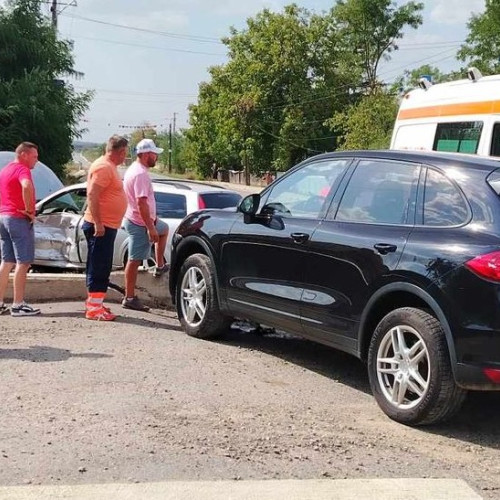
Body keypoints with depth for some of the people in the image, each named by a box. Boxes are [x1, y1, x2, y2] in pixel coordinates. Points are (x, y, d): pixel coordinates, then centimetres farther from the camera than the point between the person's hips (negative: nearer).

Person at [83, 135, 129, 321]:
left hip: (107, 225, 10)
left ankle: (94, 302, 24)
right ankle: (94, 308, -8)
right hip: (100, 226, -10)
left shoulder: (109, 166, 17)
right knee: (99, 266, -9)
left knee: (102, 267, 15)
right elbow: (92, 195, -23)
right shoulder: (104, 167, -15)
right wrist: (98, 223, -26)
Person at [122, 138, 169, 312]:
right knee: (135, 260, -5)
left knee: (164, 229, 31)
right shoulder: (140, 174, -23)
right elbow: (141, 202, -29)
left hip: (134, 219, 11)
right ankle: (130, 298, -1)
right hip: (139, 223, -11)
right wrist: (151, 228, -27)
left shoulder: (134, 169, 10)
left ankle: (160, 266, 34)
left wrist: (151, 219, 21)